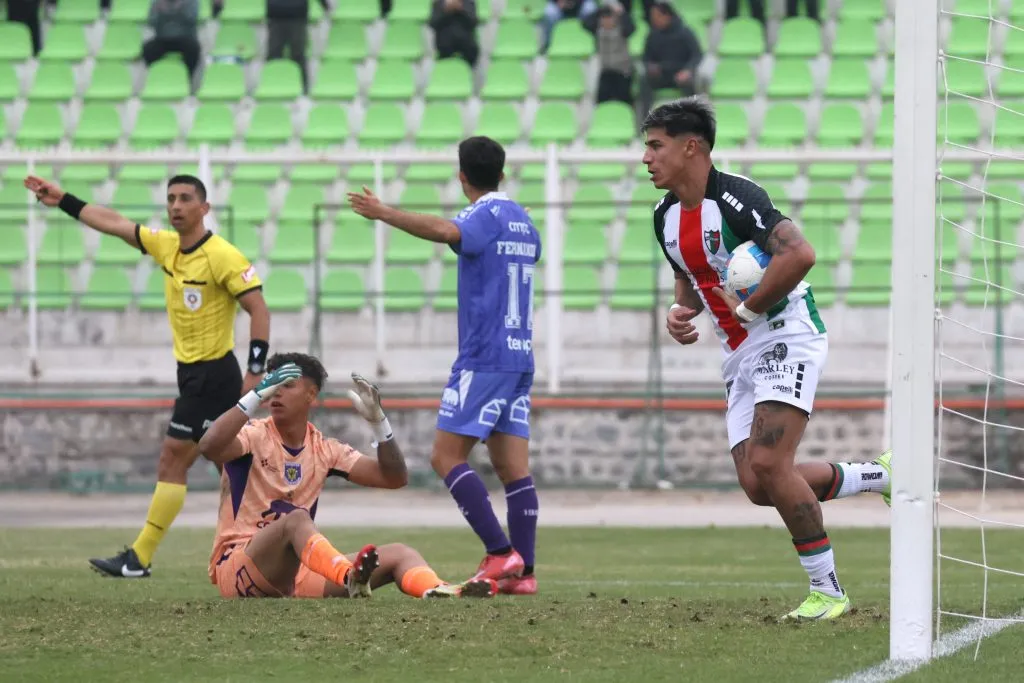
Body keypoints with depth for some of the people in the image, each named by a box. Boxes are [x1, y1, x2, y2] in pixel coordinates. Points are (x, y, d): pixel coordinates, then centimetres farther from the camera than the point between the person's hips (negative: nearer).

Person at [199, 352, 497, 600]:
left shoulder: (324, 449, 12)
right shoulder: (254, 436, -3)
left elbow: (394, 478, 8)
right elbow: (209, 446, -27)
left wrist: (377, 420, -5)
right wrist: (257, 395, -32)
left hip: (298, 572, 6)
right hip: (237, 565, -6)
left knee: (398, 554, -11)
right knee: (297, 519, -36)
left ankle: (437, 592, -46)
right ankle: (350, 580, -68)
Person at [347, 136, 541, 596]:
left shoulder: (485, 215, -9)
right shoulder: (522, 221, 16)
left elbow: (446, 231, -32)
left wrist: (385, 214, -31)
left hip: (484, 358, -8)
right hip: (519, 356, 8)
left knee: (446, 457, -6)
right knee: (513, 466, 5)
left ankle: (501, 553, -15)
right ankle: (522, 571, 0)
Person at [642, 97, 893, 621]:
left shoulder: (735, 197, -18)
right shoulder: (666, 216, 9)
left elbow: (799, 254, -30)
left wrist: (747, 309, -20)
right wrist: (681, 312, 4)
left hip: (786, 335, -9)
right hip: (740, 356, 9)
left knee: (768, 464, -21)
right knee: (757, 485, -2)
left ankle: (828, 590, -10)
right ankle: (879, 475, 19)